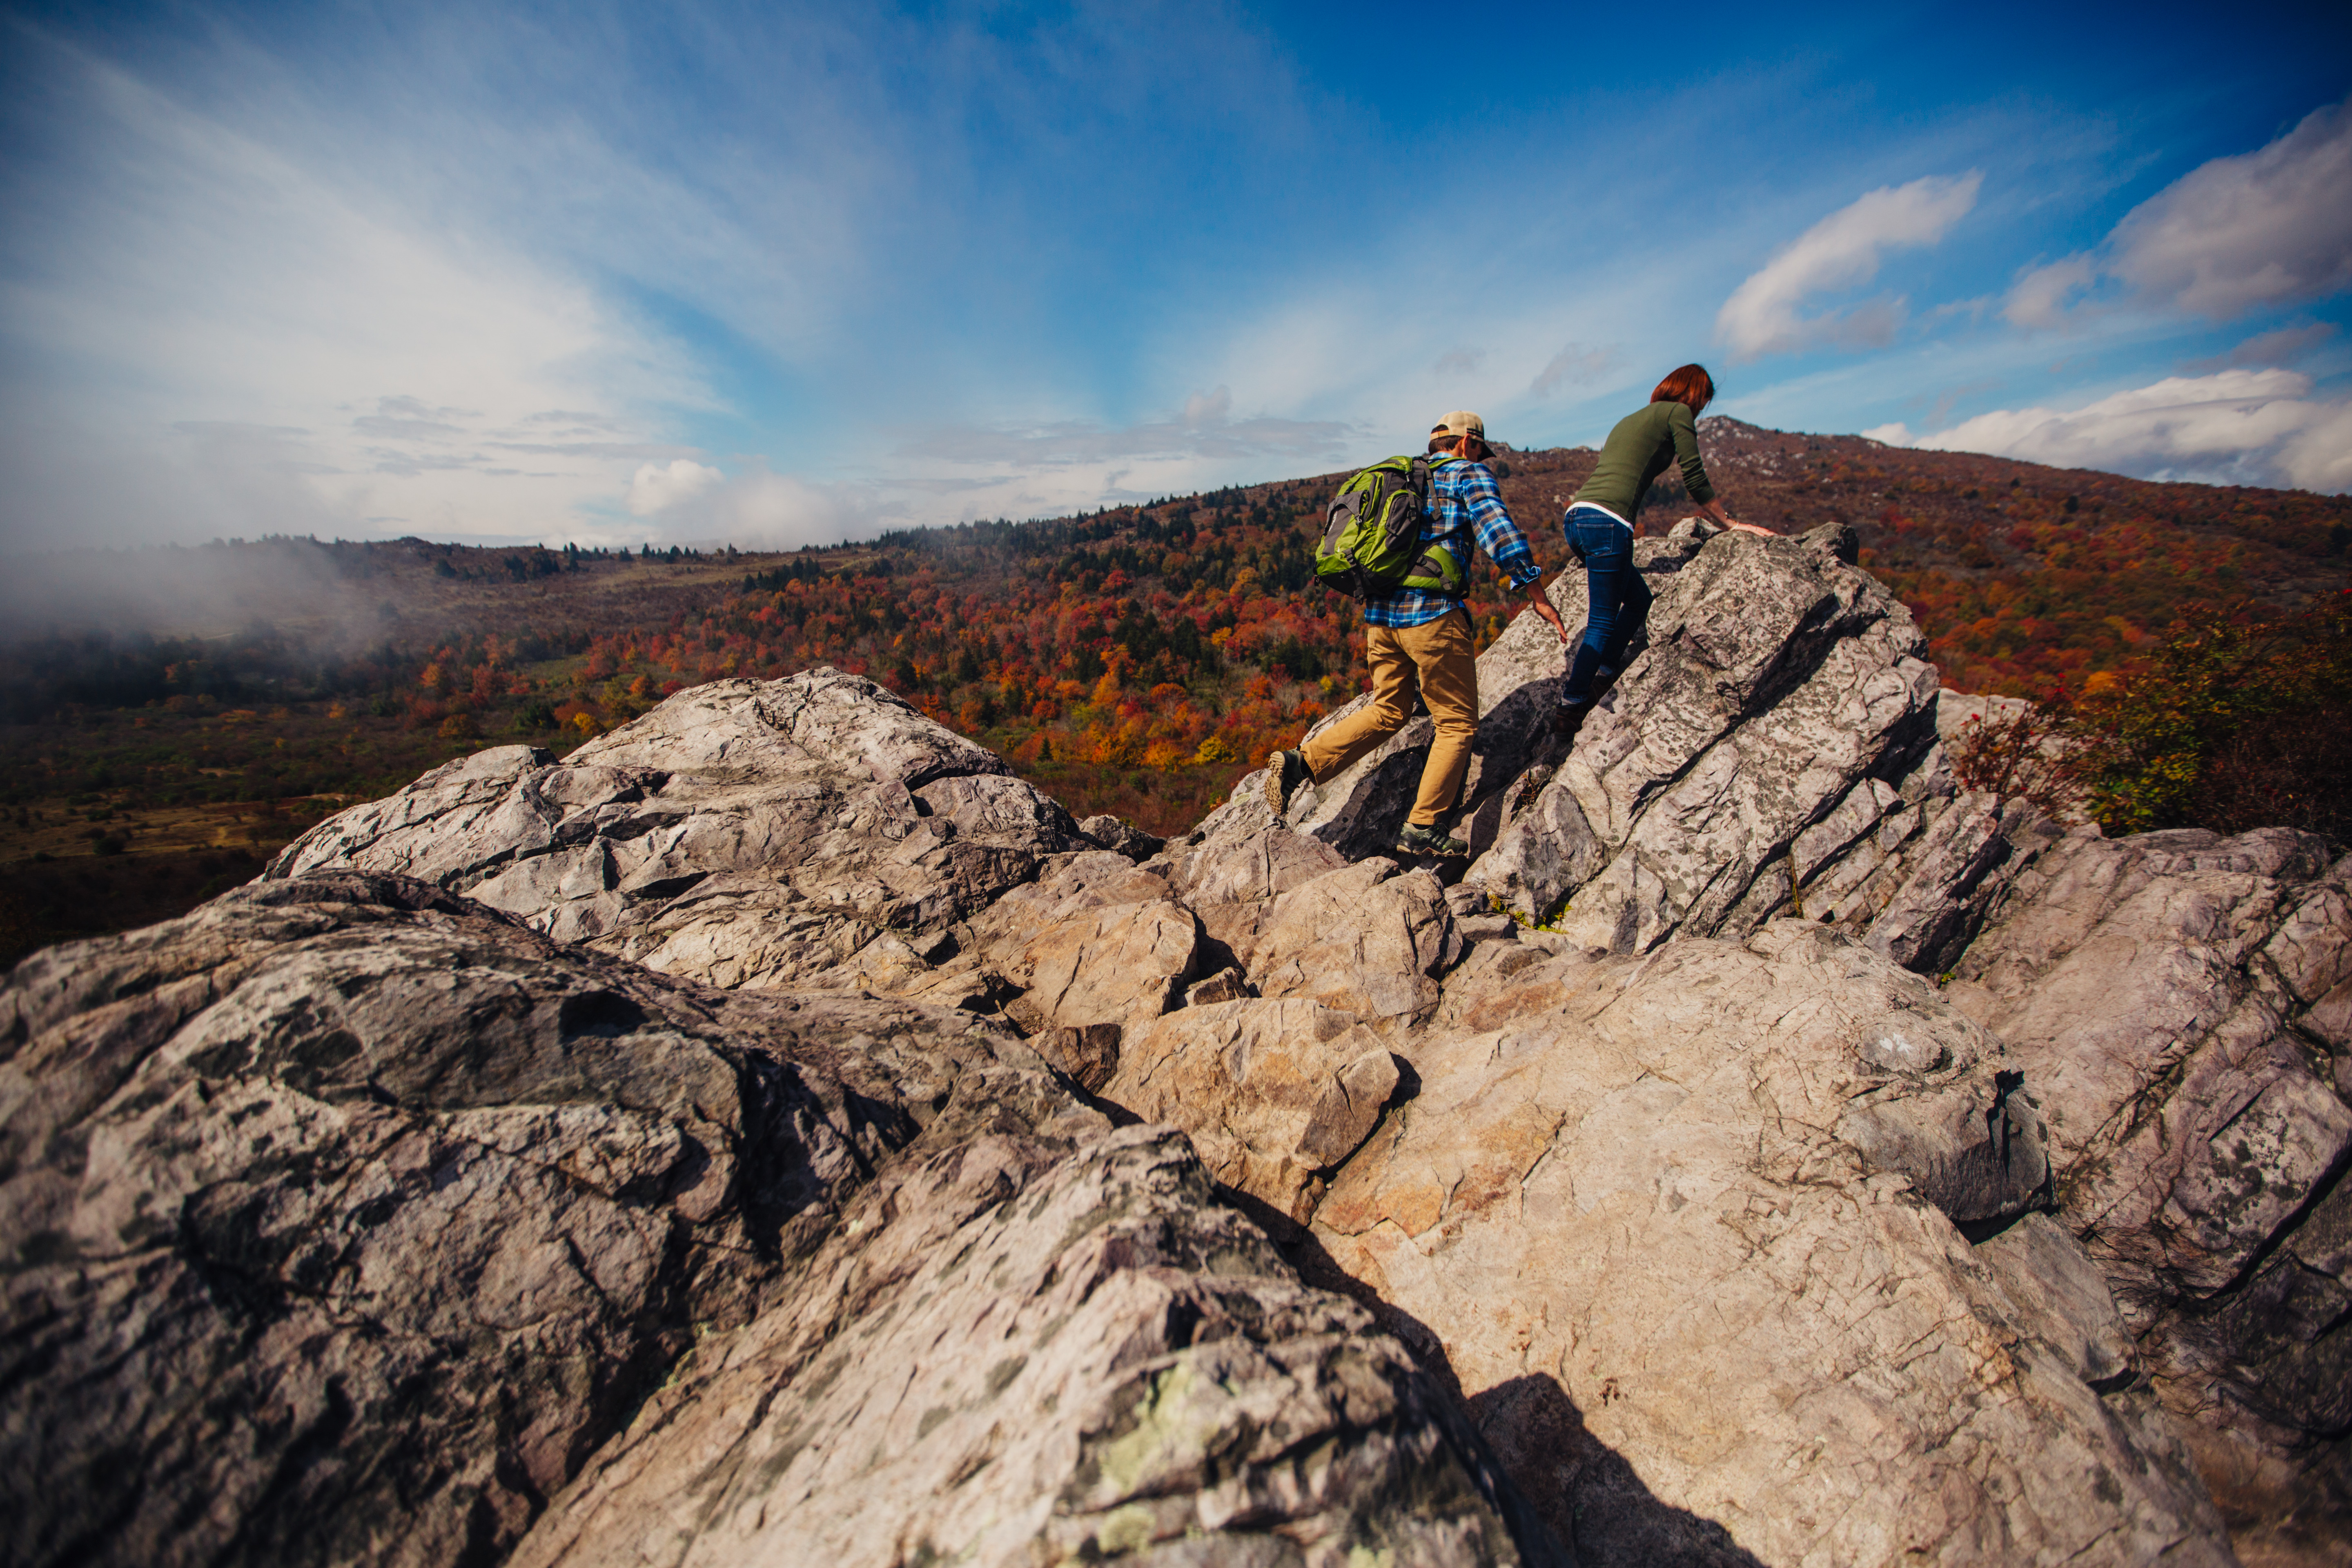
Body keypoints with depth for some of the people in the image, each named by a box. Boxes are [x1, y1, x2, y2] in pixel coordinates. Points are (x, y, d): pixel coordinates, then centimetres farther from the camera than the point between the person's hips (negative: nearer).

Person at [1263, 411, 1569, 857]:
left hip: (1380, 612, 7)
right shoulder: (1469, 474, 4)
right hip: (1432, 613, -7)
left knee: (1388, 712, 18)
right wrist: (1537, 596, -6)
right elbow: (1499, 533, -11)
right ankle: (1422, 828, 3)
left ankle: (1300, 763, 4)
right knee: (1457, 723, 5)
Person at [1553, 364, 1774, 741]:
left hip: (1576, 516, 8)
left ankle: (1603, 677, 19)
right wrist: (1729, 523, 19)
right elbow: (1695, 480, 8)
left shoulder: (1629, 420, 31)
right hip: (1607, 522, -8)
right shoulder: (1677, 413, 10)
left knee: (1639, 598, 21)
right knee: (1603, 622, -5)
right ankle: (1571, 712, -6)